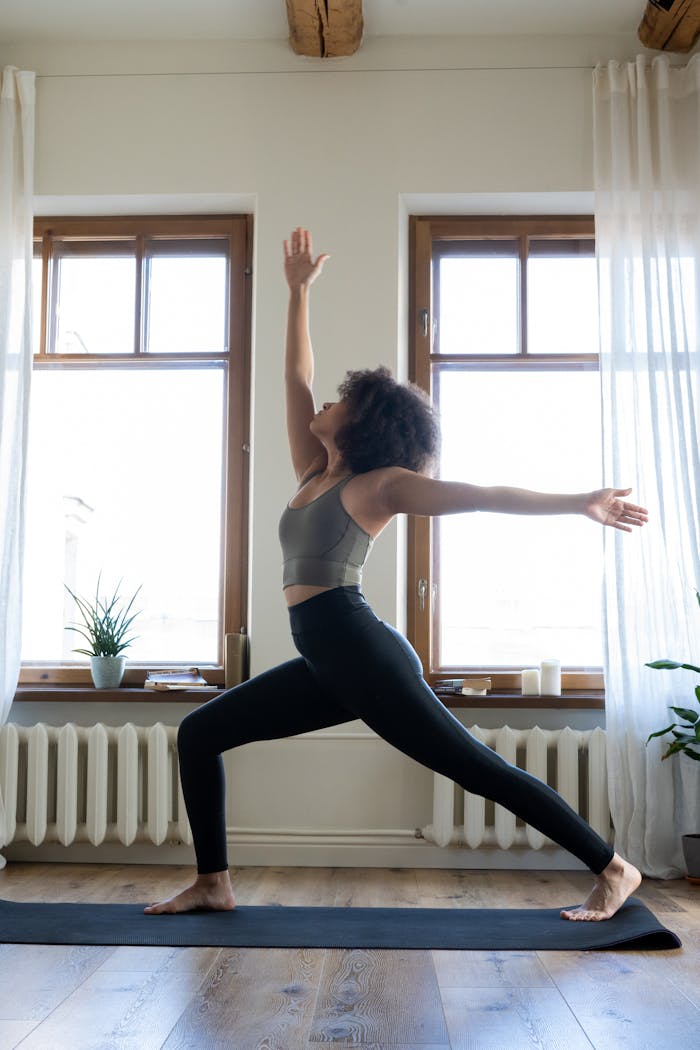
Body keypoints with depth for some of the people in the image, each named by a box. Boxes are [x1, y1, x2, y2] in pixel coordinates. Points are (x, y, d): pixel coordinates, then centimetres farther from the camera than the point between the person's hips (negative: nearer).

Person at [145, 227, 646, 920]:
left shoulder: (380, 484, -3)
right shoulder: (313, 475, 17)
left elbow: (480, 494, -10)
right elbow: (295, 377, 22)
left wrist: (579, 504, -17)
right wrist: (298, 292, 27)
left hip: (362, 653, -8)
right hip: (326, 663, 8)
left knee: (477, 767, -5)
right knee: (199, 733, 9)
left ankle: (614, 869, 8)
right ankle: (213, 884, 15)